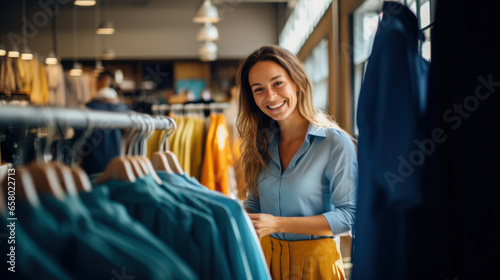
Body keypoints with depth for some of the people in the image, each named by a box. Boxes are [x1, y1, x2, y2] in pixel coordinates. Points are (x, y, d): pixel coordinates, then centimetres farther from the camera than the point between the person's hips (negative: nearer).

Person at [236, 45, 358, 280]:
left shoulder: (336, 142, -16)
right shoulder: (261, 141, 1)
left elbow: (348, 216, -19)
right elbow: (254, 203, 10)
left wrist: (278, 224, -24)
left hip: (314, 260, -5)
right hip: (266, 256, 5)